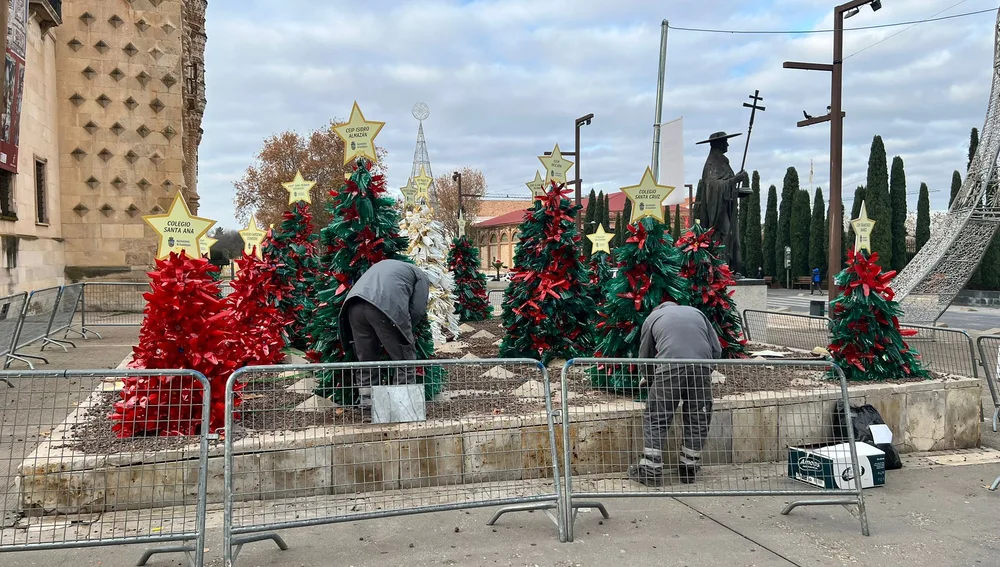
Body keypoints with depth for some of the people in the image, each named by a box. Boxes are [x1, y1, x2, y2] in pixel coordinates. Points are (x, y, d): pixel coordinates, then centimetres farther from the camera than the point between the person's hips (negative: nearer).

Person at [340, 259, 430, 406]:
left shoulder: (386, 265, 41)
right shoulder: (421, 276, 24)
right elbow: (418, 310, 9)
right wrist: (404, 330, 24)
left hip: (354, 305, 6)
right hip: (385, 306, -6)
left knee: (365, 360, 16)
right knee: (404, 359, 6)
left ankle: (366, 402, 17)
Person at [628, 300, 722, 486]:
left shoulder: (652, 317, 25)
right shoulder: (697, 313, 31)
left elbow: (645, 358, 26)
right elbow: (717, 350, 23)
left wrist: (650, 380, 40)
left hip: (669, 368, -2)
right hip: (702, 367, 3)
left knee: (655, 420, 5)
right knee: (697, 420, 15)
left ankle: (650, 470, 5)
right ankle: (689, 469, 22)